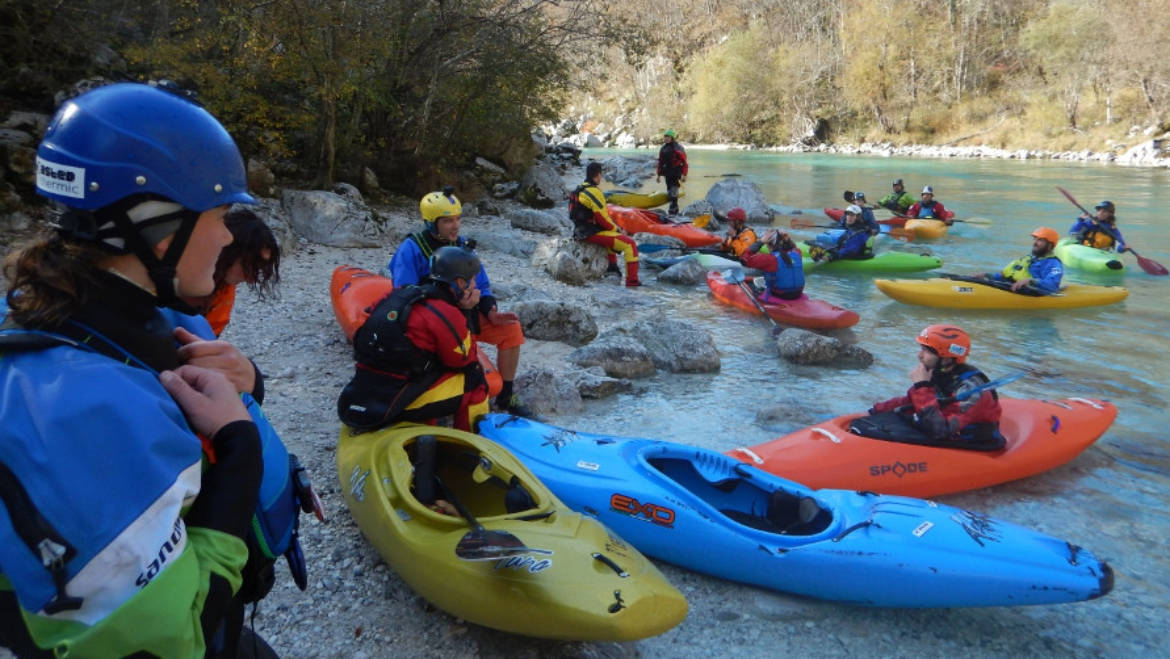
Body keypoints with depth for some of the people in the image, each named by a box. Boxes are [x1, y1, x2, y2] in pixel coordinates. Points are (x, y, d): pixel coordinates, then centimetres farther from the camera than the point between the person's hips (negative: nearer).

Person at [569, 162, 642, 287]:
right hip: (592, 233, -10)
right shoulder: (594, 192, -19)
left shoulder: (581, 189, 12)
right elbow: (603, 218, -19)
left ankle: (612, 265, 41)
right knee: (630, 244, -11)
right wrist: (618, 230, -3)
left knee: (613, 233, 39)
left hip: (581, 231, 10)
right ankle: (632, 280, -11)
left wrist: (617, 228, 13)